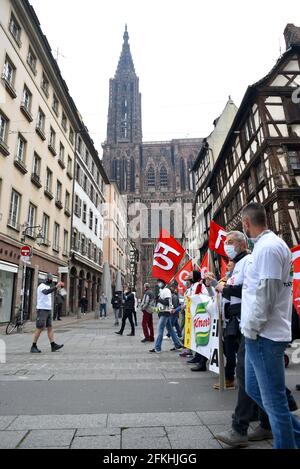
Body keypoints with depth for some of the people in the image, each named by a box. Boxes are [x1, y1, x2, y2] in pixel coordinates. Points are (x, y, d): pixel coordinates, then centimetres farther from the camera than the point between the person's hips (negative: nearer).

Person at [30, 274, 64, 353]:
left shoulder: (48, 286, 18)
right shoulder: (42, 286, -11)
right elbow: (46, 292, -36)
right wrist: (56, 287, -44)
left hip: (48, 310, 9)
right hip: (42, 310, -9)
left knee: (50, 328, 5)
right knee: (40, 328, -5)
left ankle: (53, 345, 5)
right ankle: (33, 347, 4)